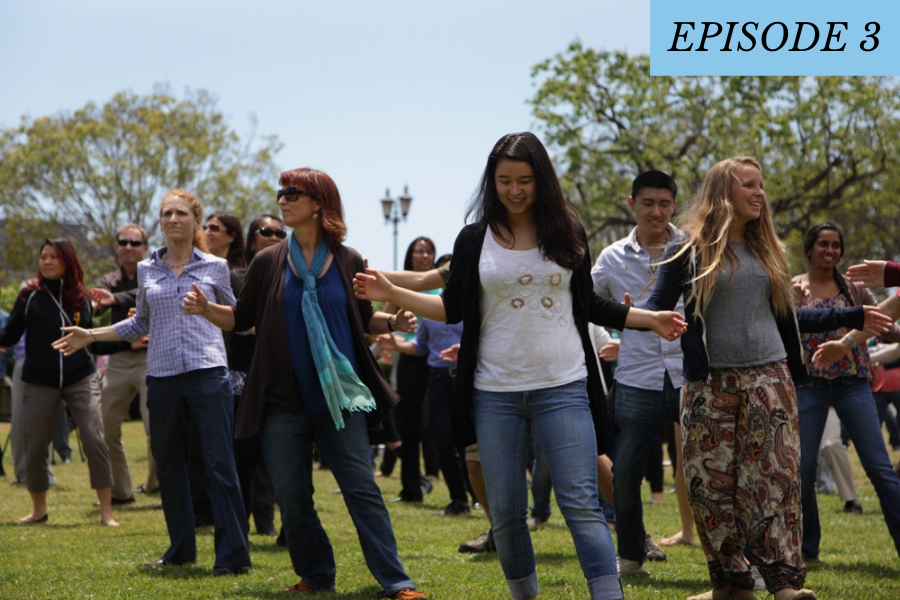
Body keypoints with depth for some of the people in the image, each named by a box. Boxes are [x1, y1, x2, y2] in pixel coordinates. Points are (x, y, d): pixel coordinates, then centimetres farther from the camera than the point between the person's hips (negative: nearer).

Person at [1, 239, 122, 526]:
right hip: (39, 383, 0)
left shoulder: (81, 298, 5)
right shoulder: (30, 296, 0)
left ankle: (107, 512, -5)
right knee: (34, 447, 4)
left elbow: (95, 343, 10)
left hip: (81, 379, 0)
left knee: (95, 441, -12)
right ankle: (38, 510, 26)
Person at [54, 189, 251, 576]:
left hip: (208, 373, -4)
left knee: (220, 463, -8)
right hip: (162, 376, 4)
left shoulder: (215, 267, 4)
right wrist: (90, 335, 15)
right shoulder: (147, 271, 11)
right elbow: (140, 324, 20)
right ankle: (181, 550, 21)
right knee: (168, 464, 8)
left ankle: (232, 554, -6)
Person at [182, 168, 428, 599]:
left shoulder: (348, 261, 3)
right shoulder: (268, 262, 4)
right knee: (292, 496, 5)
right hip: (283, 400, 2)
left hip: (339, 397, -2)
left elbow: (364, 320, 12)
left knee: (362, 489, -5)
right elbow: (242, 318, 9)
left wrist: (394, 322, -7)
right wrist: (206, 308, -8)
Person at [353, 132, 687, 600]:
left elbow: (588, 305, 15)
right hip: (496, 393, 1)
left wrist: (650, 319, 11)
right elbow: (453, 308, 7)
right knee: (505, 512, 7)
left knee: (581, 504, -9)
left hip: (563, 388, -1)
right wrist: (390, 294, -2)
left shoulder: (568, 234, 5)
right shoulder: (475, 239, 4)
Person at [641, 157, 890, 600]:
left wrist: (851, 318, 24)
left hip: (768, 378, 3)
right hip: (710, 382, -3)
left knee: (776, 477, -7)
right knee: (712, 483, -3)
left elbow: (785, 317, 22)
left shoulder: (766, 249, 16)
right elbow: (657, 306, -3)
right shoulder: (690, 250, 2)